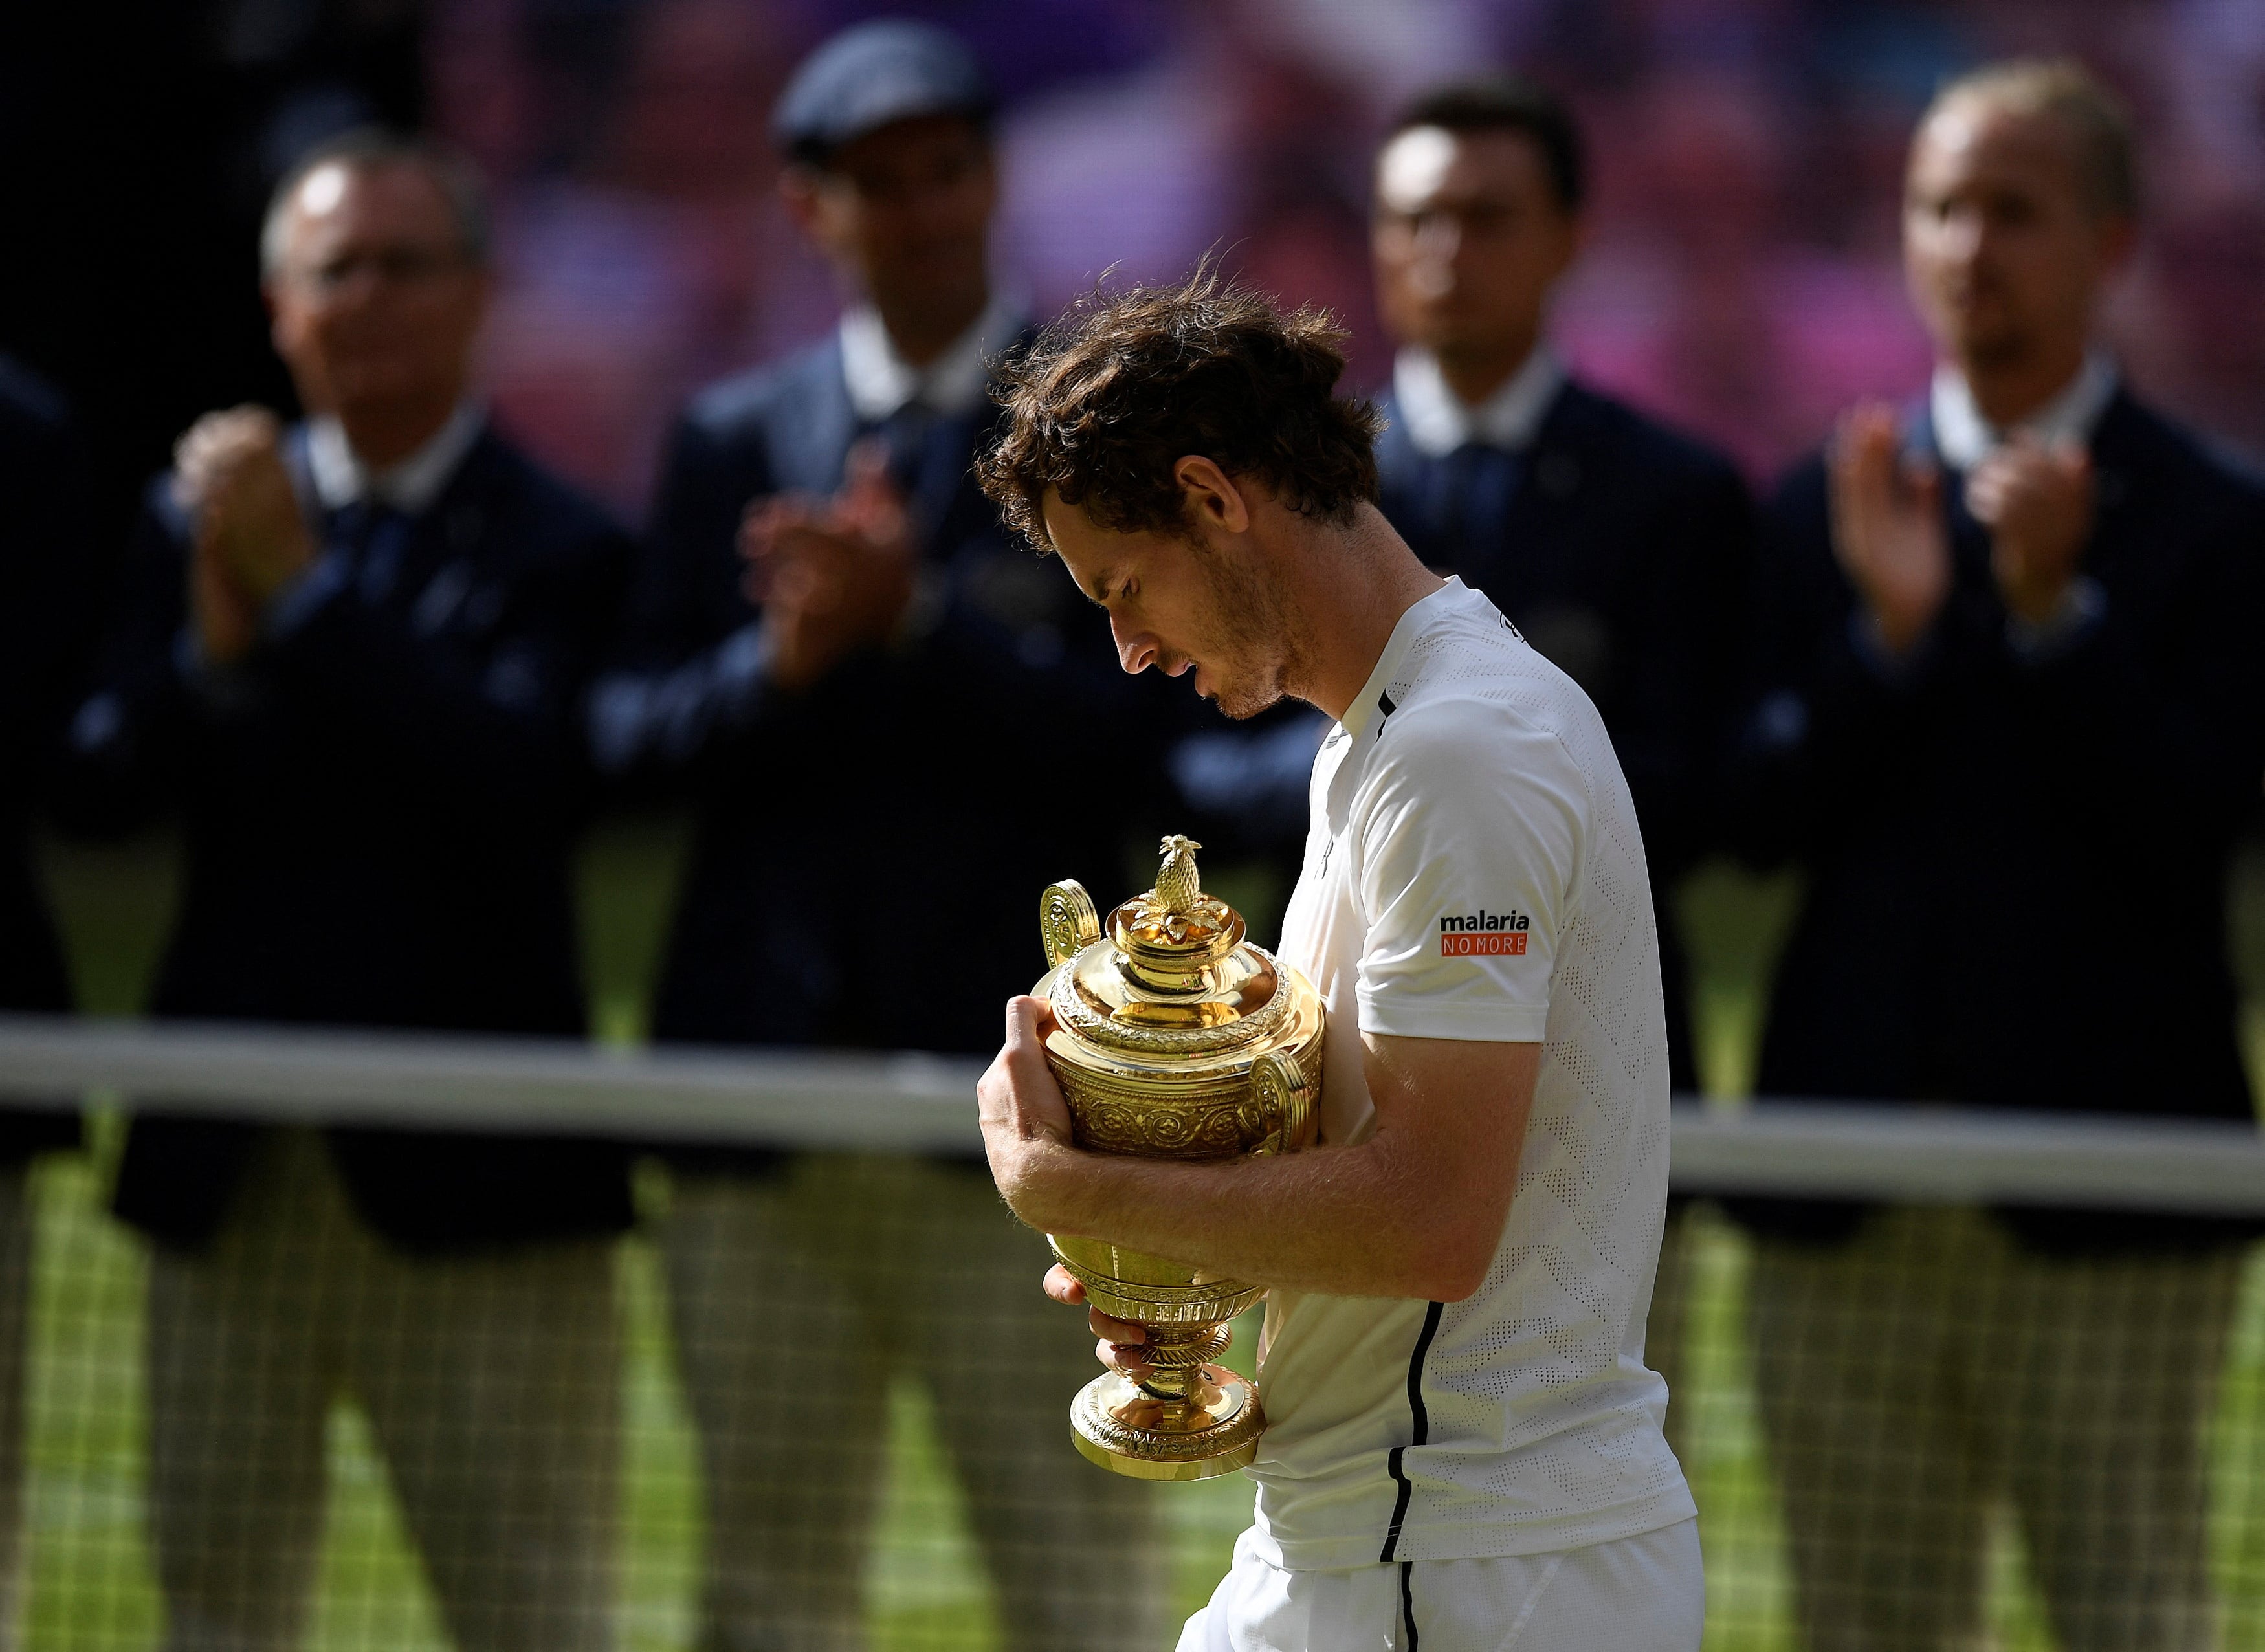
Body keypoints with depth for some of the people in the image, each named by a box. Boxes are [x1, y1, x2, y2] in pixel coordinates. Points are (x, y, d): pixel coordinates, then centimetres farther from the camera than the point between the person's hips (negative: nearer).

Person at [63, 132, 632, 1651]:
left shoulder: (560, 548, -3)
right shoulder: (201, 522, 11)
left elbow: (520, 784, -19)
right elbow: (102, 780, 1)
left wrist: (303, 592, -18)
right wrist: (215, 647, -18)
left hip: (467, 1176, -5)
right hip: (231, 1171, 5)